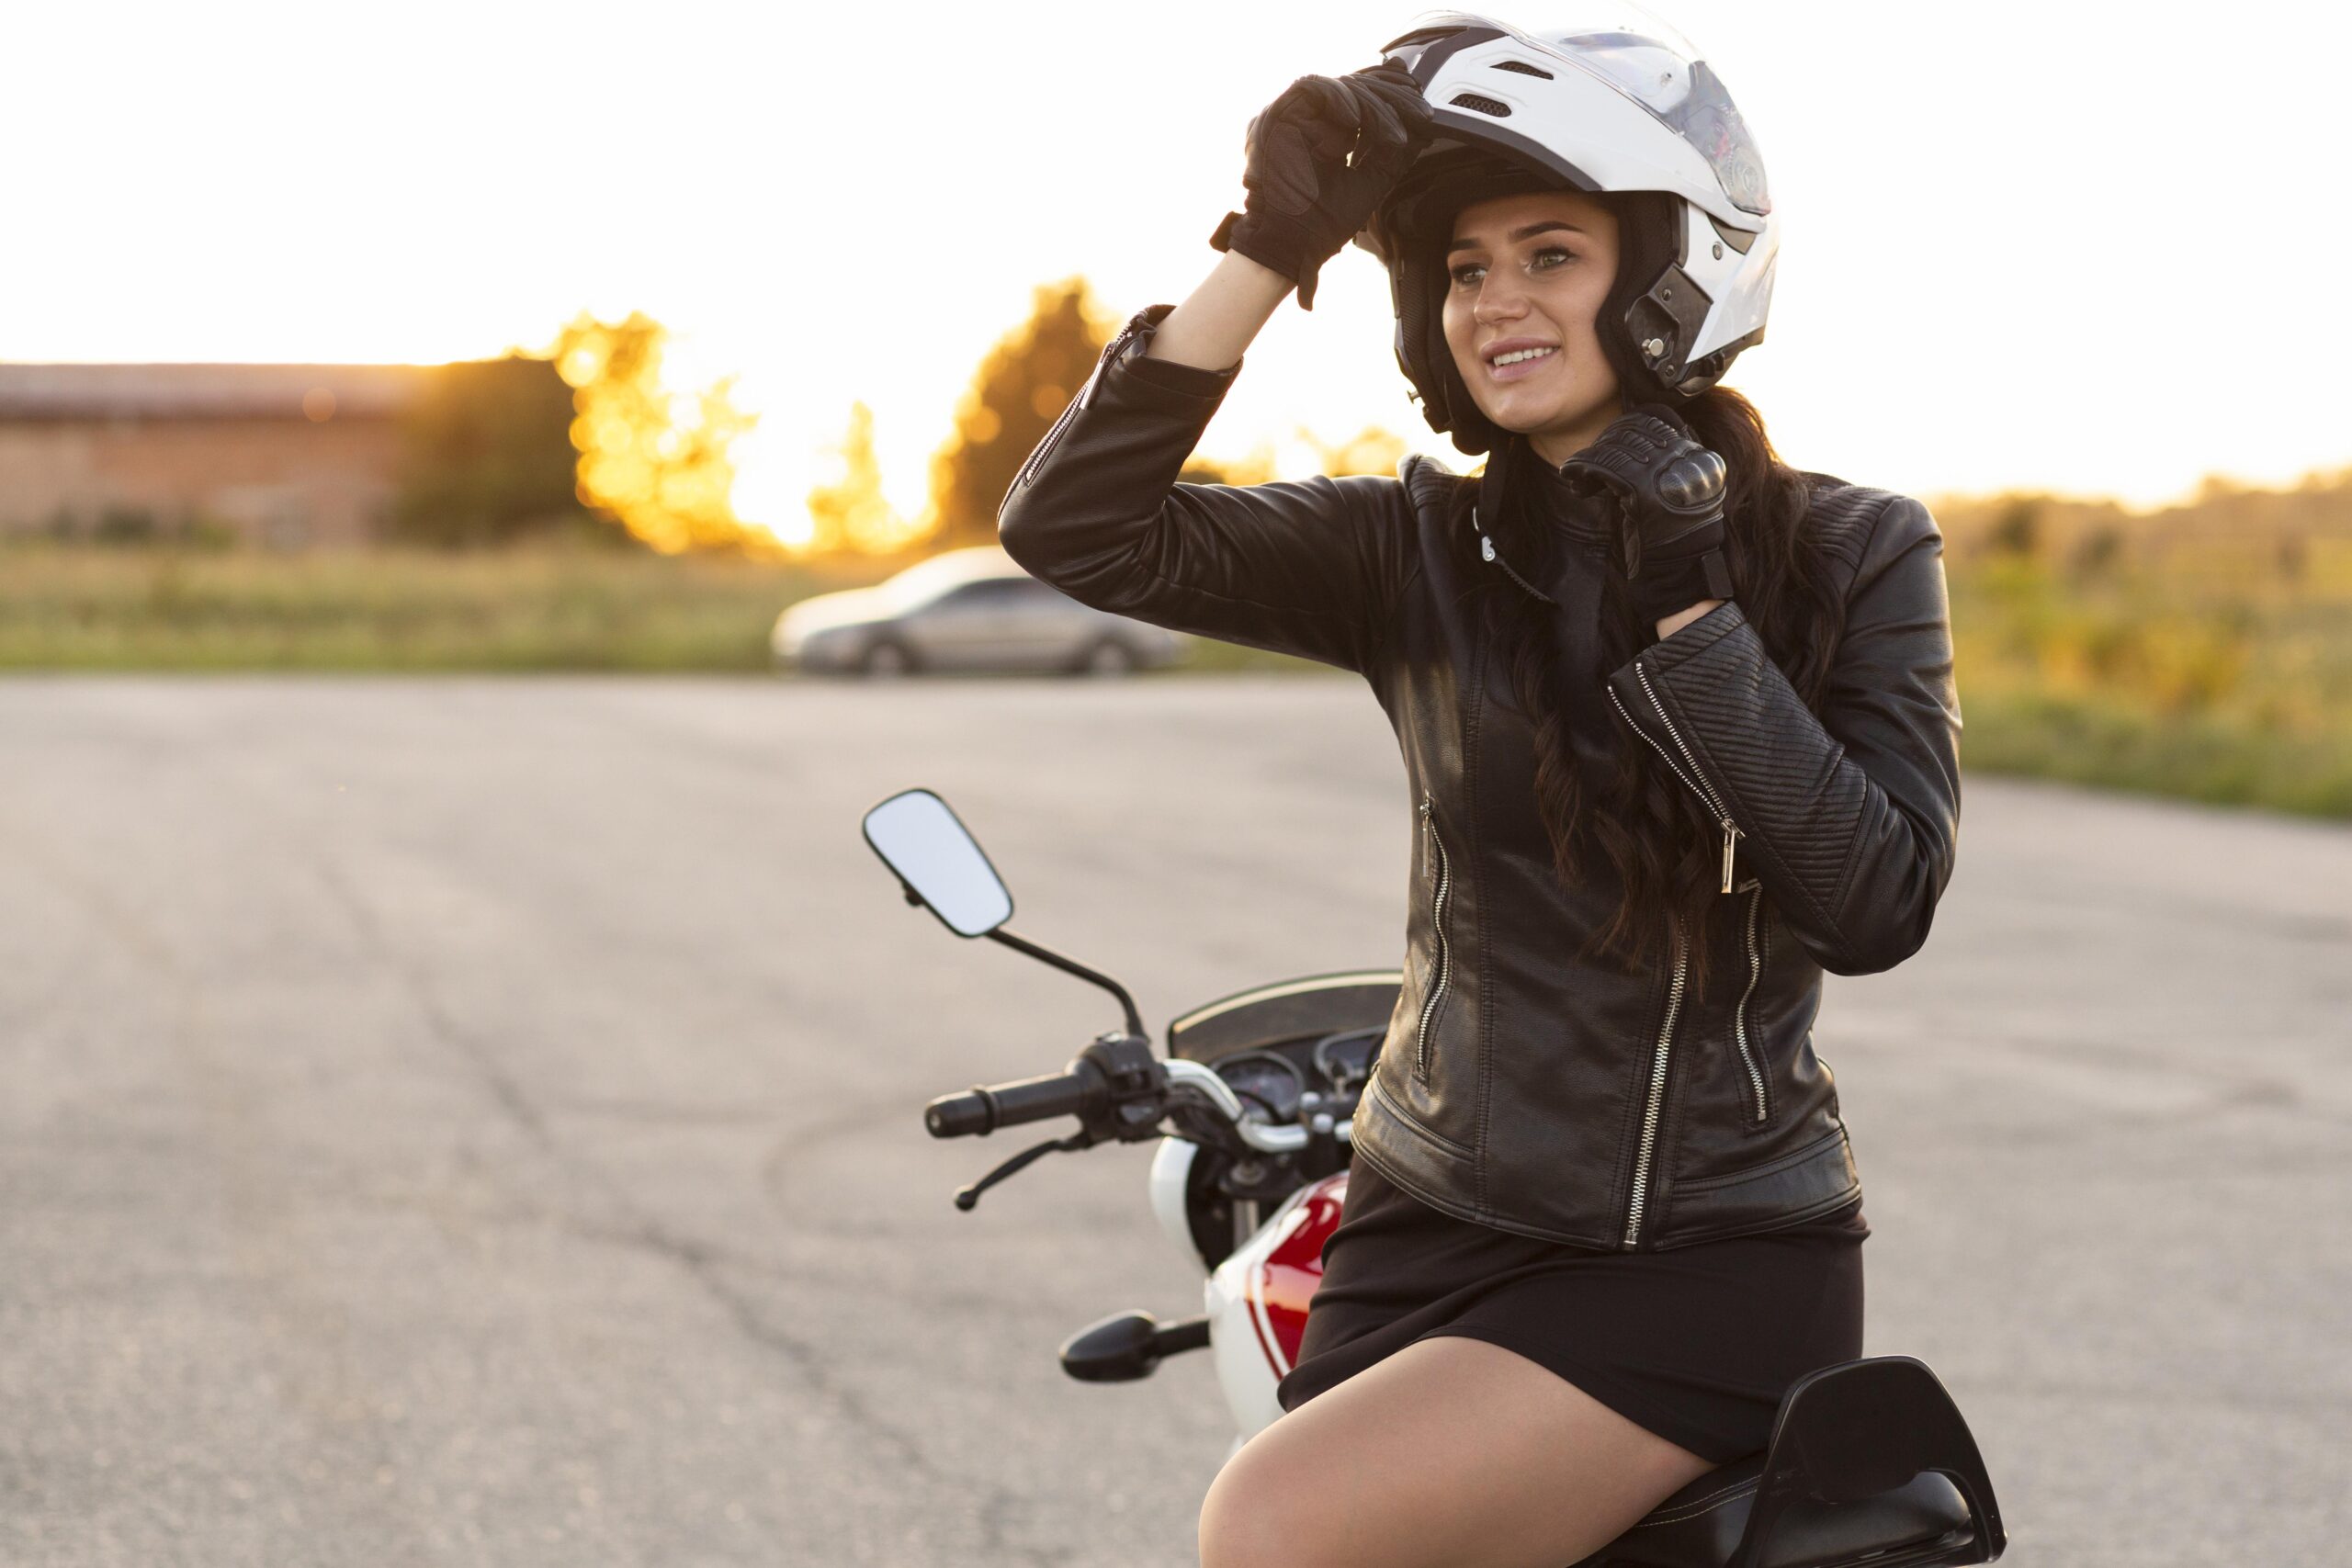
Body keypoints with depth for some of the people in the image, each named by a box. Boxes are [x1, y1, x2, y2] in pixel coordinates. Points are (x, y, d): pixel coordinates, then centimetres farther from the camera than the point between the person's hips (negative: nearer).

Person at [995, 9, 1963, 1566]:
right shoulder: (1416, 551, 2)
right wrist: (1269, 249, -16)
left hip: (1712, 1259, -4)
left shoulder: (1853, 555, -2)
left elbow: (1878, 906, -13)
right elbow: (1074, 527, -10)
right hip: (1434, 1230, 4)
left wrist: (1688, 607, -18)